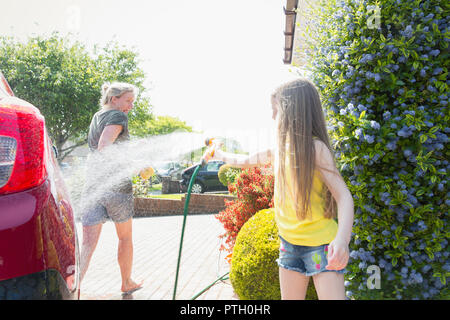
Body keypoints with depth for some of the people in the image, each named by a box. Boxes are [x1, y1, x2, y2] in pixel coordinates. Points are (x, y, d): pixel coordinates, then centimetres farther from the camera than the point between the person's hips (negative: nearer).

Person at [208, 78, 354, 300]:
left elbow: (343, 195, -22)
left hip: (321, 245, -6)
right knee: (289, 297, 12)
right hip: (289, 242, 7)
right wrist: (220, 155, 38)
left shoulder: (315, 148, -15)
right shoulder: (280, 148, 6)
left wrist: (342, 238, -37)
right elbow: (247, 161, 24)